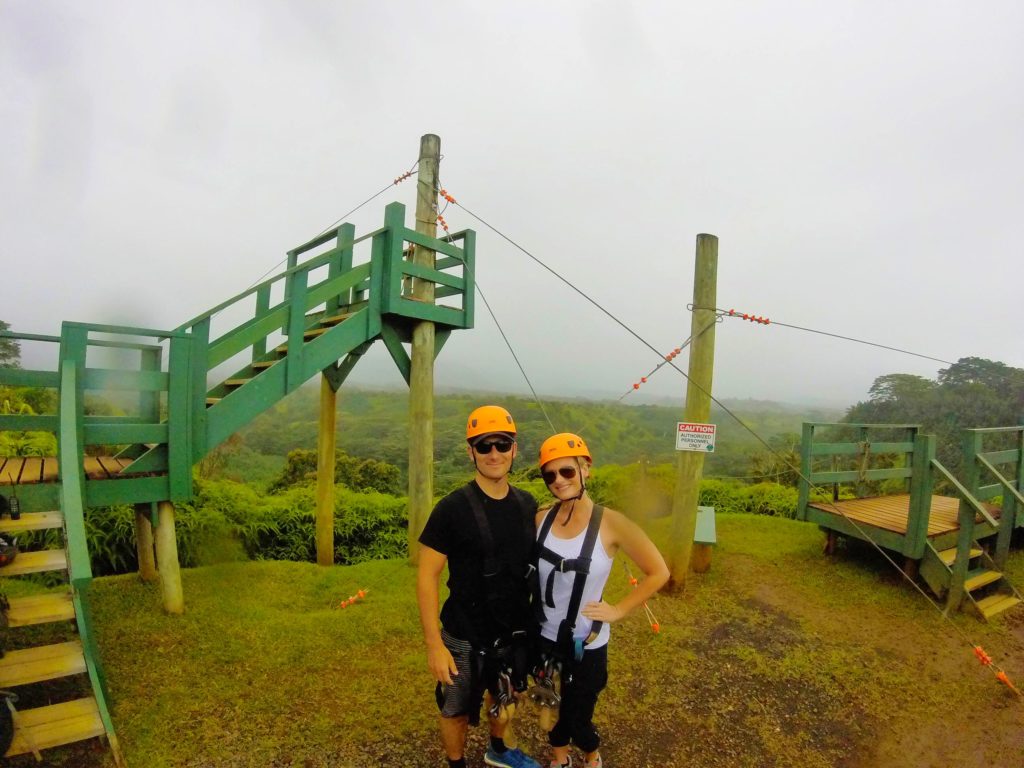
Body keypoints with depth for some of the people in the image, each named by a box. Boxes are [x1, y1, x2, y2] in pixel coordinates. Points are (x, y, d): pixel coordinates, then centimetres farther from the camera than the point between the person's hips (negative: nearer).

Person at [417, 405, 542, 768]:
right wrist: (434, 644, -18)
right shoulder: (453, 508, -20)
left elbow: (532, 563, 7)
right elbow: (427, 576, -16)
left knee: (504, 698, 27)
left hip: (515, 632, 5)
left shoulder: (527, 504, -5)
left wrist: (536, 617, 7)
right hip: (466, 639, -5)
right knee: (457, 711, 17)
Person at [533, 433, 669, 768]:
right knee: (552, 709, 22)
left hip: (587, 644, -3)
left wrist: (618, 610, -11)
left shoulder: (611, 523, -20)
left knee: (577, 717, 15)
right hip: (544, 637, 3)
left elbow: (658, 572, -11)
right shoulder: (541, 519, -10)